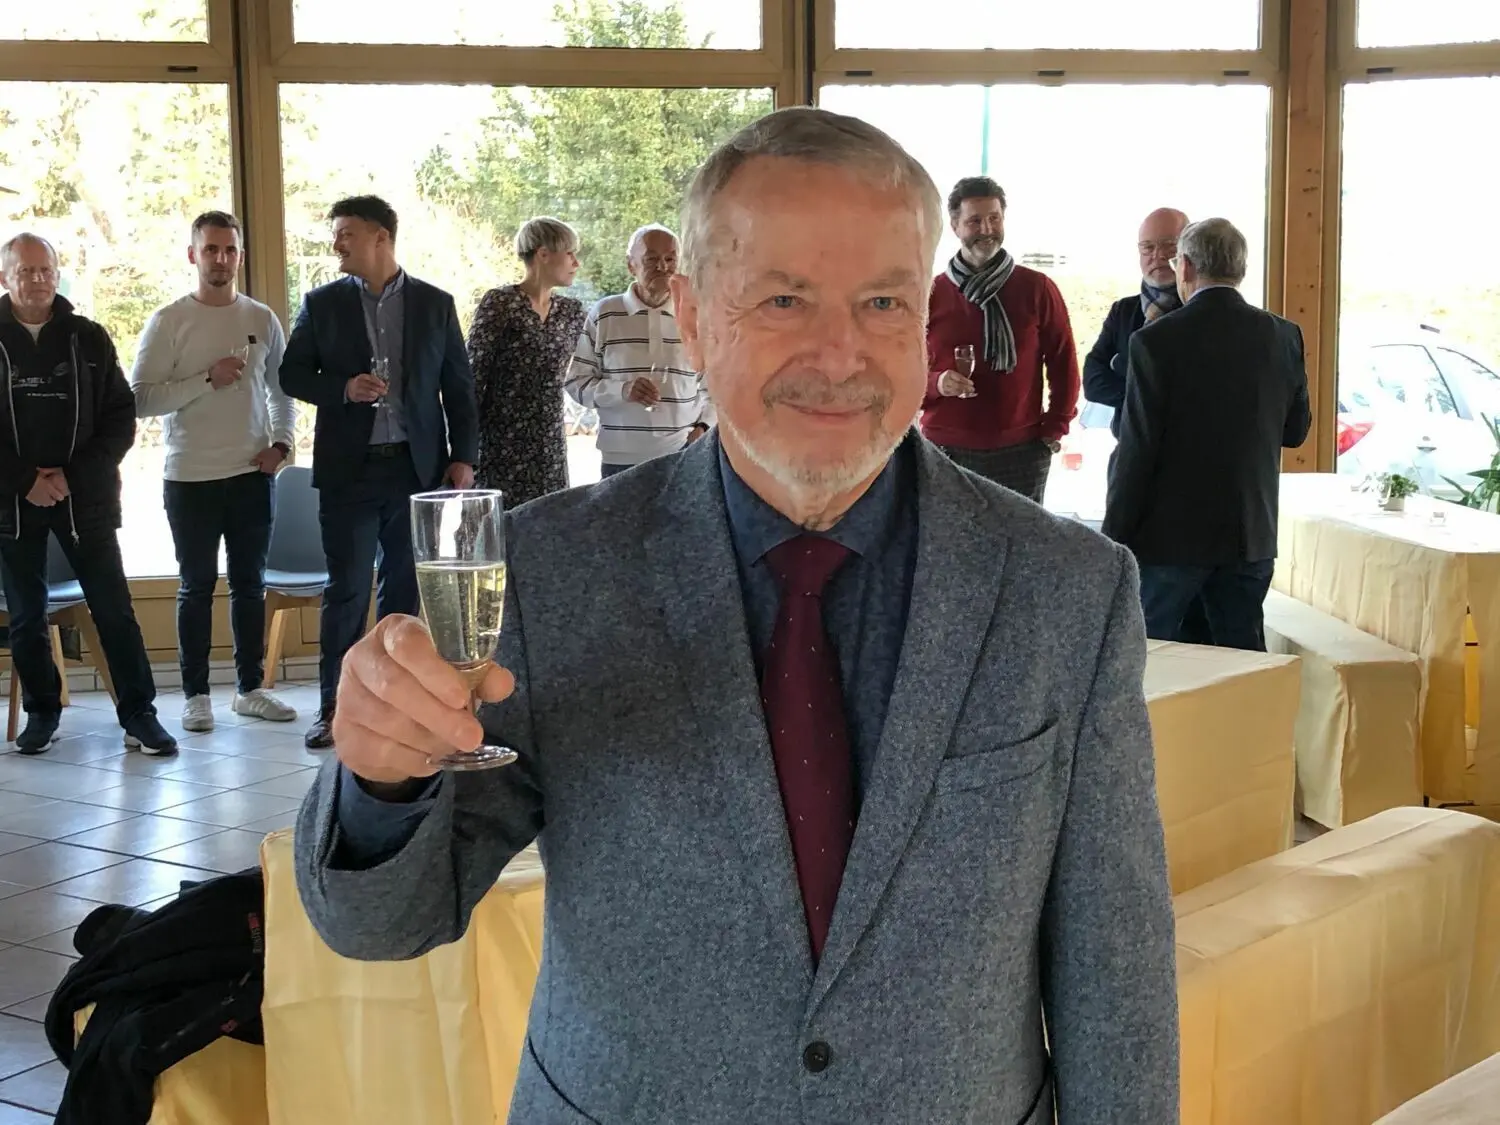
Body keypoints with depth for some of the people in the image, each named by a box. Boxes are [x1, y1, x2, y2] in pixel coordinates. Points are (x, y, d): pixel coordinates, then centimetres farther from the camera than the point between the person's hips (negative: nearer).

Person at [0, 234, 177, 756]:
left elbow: (121, 417, 2)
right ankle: (42, 713, 19)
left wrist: (74, 475, -9)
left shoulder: (89, 338, 5)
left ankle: (139, 714, 2)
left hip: (85, 497, 0)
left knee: (114, 608, -2)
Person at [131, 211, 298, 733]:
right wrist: (207, 379, -17)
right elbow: (141, 400, -10)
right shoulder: (168, 321, -4)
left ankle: (251, 688, 19)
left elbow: (282, 390, 16)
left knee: (250, 585, 10)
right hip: (191, 478, -3)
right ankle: (196, 695, 10)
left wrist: (281, 442, 1)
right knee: (196, 588, 4)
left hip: (253, 475, 3)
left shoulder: (262, 319, 6)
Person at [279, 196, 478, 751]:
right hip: (349, 469, -1)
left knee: (405, 589, 7)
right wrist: (342, 388, -13)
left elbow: (458, 386, 7)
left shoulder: (435, 304, 5)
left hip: (417, 466, 1)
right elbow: (292, 374, 6)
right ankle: (334, 707, 6)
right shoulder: (322, 304, 6)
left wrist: (463, 456, 0)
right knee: (347, 590, -1)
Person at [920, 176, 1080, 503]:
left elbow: (1063, 365, 8)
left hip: (1020, 453, 0)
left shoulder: (1038, 289, 4)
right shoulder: (931, 295, 5)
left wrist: (1054, 430, 2)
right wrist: (937, 383, -12)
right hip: (945, 451, 0)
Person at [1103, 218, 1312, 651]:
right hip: (1251, 534, 4)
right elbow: (1296, 430, 11)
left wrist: (1114, 540, -6)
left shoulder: (1157, 341, -13)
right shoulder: (1283, 337, 0)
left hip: (1170, 534, -4)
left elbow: (1138, 449, -13)